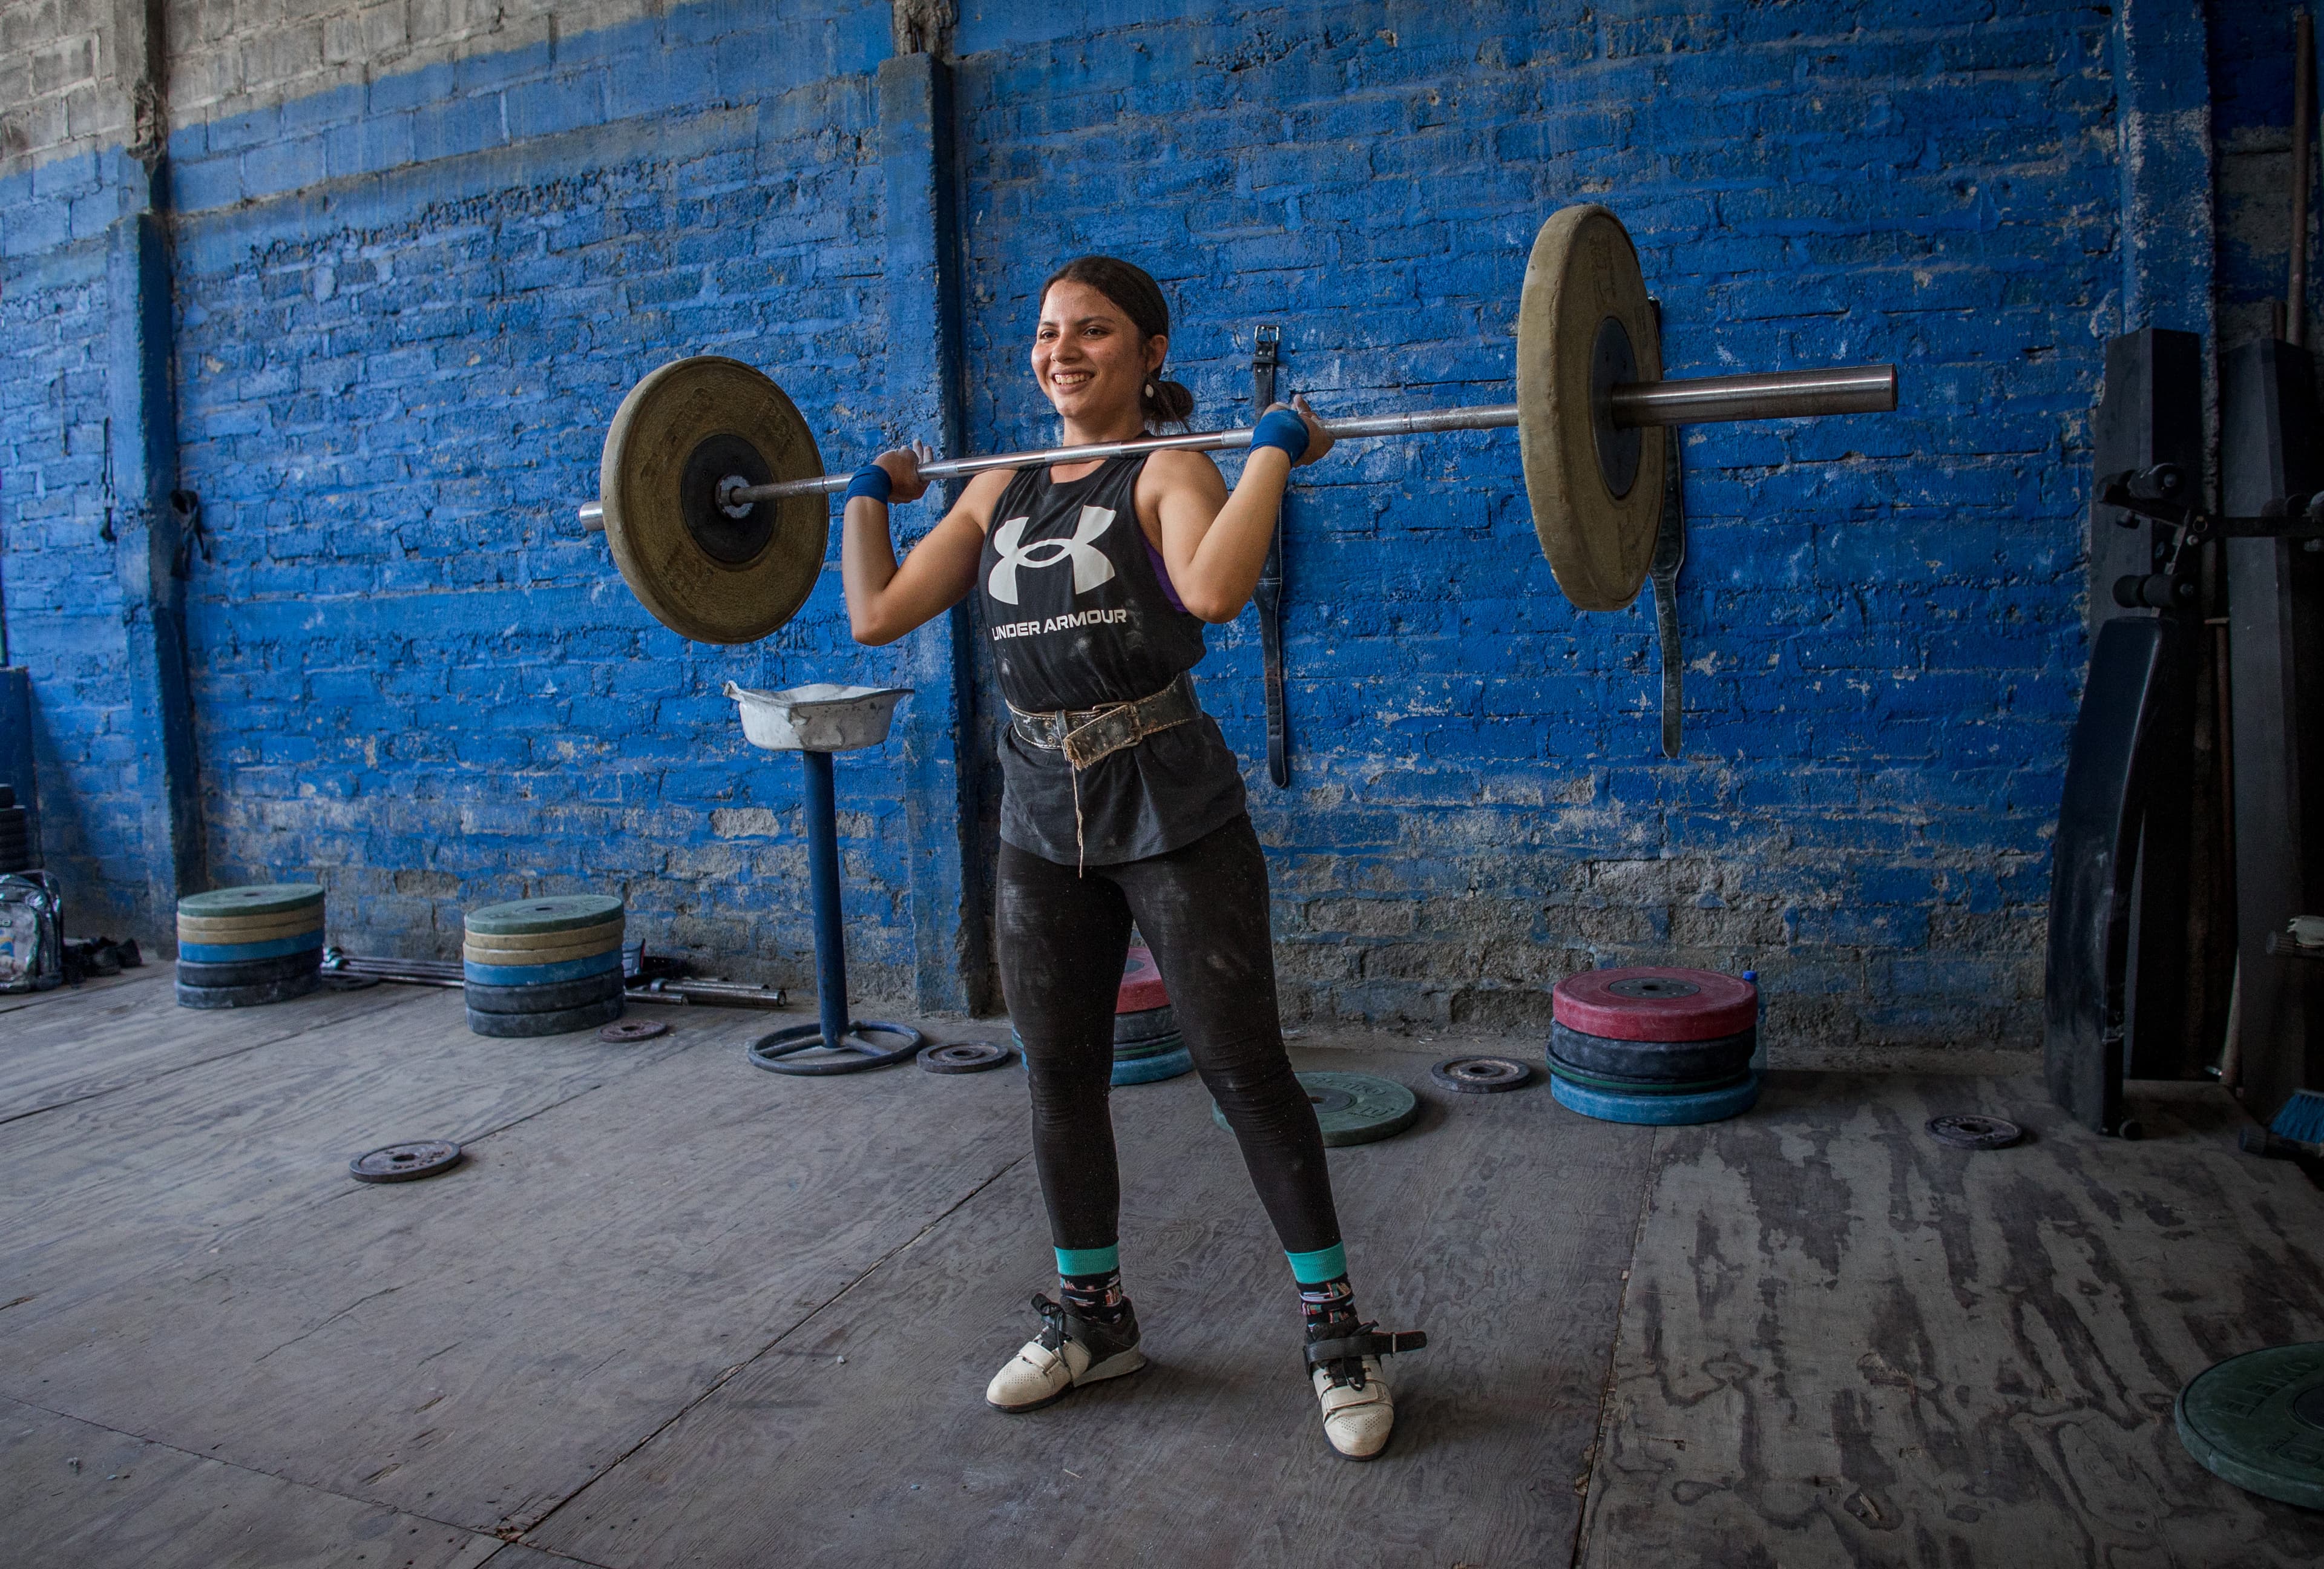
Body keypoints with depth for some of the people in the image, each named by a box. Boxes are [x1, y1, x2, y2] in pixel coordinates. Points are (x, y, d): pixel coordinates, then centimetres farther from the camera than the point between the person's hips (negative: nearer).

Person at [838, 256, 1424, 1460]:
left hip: (1172, 819, -5)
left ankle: (1337, 1330, 18)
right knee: (1058, 1079, 14)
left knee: (1245, 1073, 1)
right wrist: (869, 496, 14)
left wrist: (1276, 449, -20)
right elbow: (878, 613, 5)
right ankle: (1091, 1316, 34)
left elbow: (1211, 588, -29)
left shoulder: (1170, 471, -6)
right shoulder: (998, 491, 11)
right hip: (1041, 823, 6)